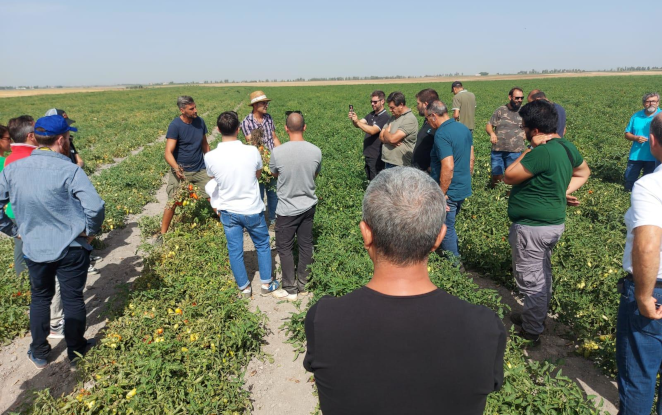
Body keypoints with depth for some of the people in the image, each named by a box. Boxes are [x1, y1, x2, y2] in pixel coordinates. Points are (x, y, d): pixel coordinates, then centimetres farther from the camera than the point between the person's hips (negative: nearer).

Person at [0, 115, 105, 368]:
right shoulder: (69, 170, -20)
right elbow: (95, 206, -28)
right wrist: (91, 231, -11)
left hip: (34, 249, 4)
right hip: (71, 249, -4)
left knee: (40, 298, 22)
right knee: (73, 299, 12)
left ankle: (39, 354, 35)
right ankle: (76, 351, 29)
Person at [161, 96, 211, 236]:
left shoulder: (200, 122, -2)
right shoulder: (175, 125, -16)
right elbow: (168, 153, -22)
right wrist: (176, 168, -40)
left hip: (200, 170, 4)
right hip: (181, 171, -3)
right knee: (172, 203, 1)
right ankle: (162, 233, 16)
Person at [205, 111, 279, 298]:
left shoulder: (210, 157, -17)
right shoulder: (252, 151, -19)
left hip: (228, 211, 1)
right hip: (252, 210, -1)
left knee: (235, 251, 16)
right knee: (263, 245, 20)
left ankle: (244, 287, 31)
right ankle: (266, 283, 32)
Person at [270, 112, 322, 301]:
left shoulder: (277, 152, -19)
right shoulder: (316, 151, -11)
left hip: (287, 209, -3)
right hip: (308, 206, 4)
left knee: (284, 248, 10)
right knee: (306, 245, 15)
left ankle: (290, 289, 18)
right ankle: (302, 285, 28)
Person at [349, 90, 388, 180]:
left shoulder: (385, 117, -16)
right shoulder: (371, 115, 9)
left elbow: (372, 130, -27)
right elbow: (358, 125, 0)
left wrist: (357, 121, -31)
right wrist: (353, 119, -22)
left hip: (376, 157, -8)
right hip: (368, 155, 8)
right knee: (370, 181, 18)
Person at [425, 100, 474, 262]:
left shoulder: (441, 135, -21)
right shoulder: (464, 128, 7)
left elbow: (448, 167, -27)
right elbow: (471, 158, 14)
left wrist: (441, 194, -21)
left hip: (449, 192, -9)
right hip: (464, 189, 9)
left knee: (446, 230, 6)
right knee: (449, 226, 23)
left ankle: (455, 265, 17)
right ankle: (456, 258, 34)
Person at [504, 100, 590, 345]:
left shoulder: (542, 152, -26)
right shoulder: (566, 146, 5)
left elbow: (509, 177, -19)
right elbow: (583, 172, 21)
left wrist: (530, 149, -15)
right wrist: (564, 191, 8)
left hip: (532, 228, -10)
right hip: (552, 223, 10)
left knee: (530, 280, 4)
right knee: (542, 274, 24)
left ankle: (531, 332, 19)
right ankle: (537, 317, 42)